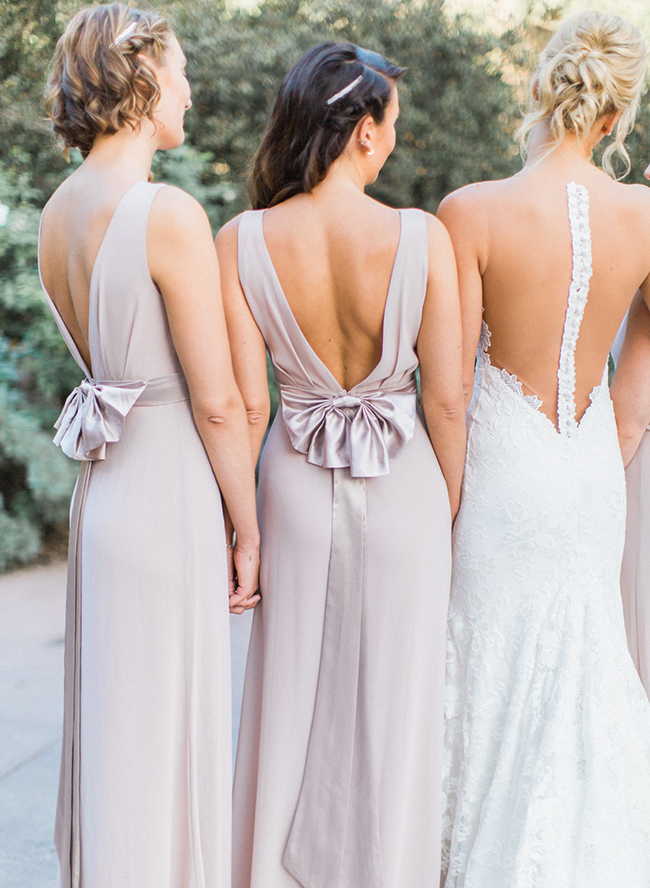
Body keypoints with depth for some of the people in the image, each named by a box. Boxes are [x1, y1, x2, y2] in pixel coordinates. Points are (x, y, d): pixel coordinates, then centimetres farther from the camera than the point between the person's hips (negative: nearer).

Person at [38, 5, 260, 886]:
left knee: (113, 723, 22)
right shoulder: (169, 215, -18)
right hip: (171, 492, -8)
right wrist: (248, 527, -6)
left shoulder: (59, 211, 7)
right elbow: (218, 402, -16)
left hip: (103, 486, 9)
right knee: (168, 737, 5)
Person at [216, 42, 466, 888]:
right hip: (402, 492, -2)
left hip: (296, 486, 2)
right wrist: (449, 507, 3)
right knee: (394, 700, 16)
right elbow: (447, 396, -11)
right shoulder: (422, 237, -17)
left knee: (294, 693, 19)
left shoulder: (241, 241, -12)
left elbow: (247, 404, -10)